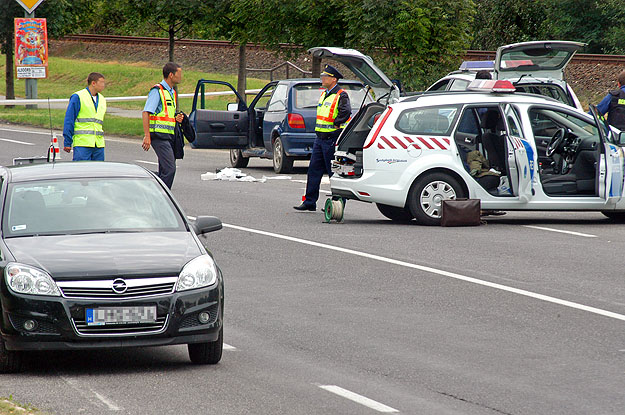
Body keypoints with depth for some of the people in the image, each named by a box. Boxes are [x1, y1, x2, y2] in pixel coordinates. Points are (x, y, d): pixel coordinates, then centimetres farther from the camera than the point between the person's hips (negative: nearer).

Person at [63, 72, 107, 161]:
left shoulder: (102, 100, 18)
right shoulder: (77, 97, -4)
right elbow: (69, 121, -5)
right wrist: (67, 143, -9)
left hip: (99, 144, 6)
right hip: (82, 143, -6)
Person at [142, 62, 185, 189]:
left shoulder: (172, 93, 19)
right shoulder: (157, 91, -9)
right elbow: (146, 112, -15)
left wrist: (177, 118, 8)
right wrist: (147, 136, -21)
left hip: (169, 136, 9)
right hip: (159, 136, -9)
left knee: (164, 171, 8)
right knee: (169, 169, -17)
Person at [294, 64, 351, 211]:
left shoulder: (341, 95, -12)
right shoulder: (323, 94, 16)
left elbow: (346, 111, -28)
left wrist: (336, 124, -19)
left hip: (332, 139, -9)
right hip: (320, 138, 9)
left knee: (334, 172, -2)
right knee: (314, 170, 6)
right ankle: (309, 202, 10)